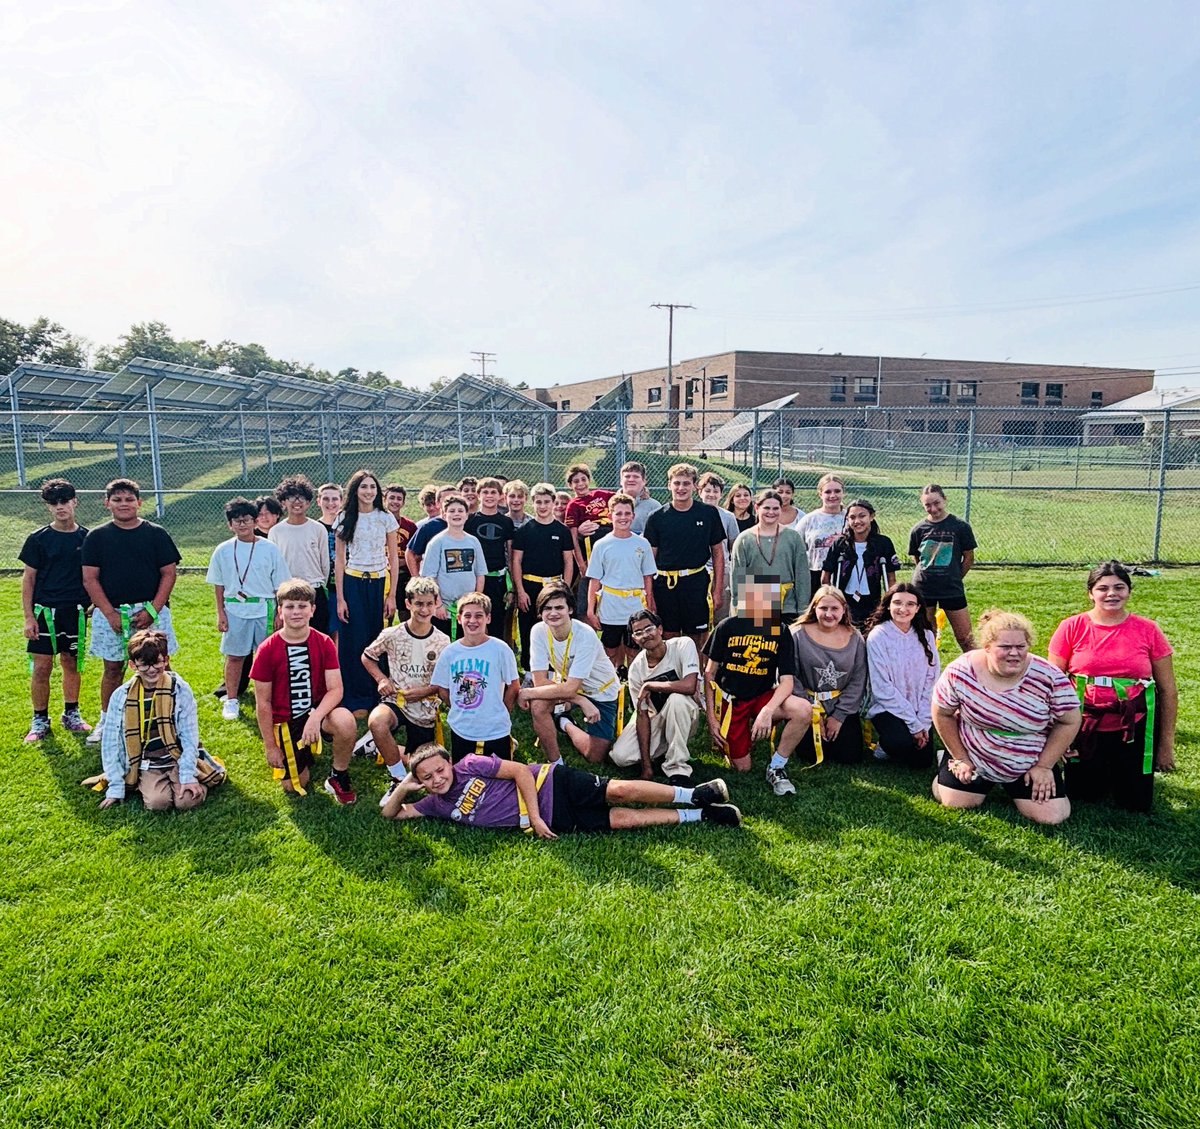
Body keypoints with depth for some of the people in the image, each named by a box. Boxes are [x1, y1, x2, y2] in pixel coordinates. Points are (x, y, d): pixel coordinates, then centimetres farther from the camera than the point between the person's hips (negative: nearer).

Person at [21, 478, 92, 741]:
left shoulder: (87, 538, 2)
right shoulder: (38, 539, -3)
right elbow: (28, 579, 0)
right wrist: (29, 617, -5)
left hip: (76, 613, 2)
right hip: (45, 612, -1)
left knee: (72, 665, 11)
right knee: (41, 668, -1)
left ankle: (71, 715, 25)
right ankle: (40, 720, 13)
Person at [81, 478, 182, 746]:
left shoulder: (156, 534, 3)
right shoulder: (96, 537, 4)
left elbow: (169, 574, 0)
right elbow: (90, 578, 1)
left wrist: (153, 610, -10)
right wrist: (110, 613, -9)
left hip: (151, 611, -1)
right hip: (110, 612, 1)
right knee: (113, 668, 8)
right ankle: (106, 721, 22)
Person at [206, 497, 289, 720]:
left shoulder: (269, 549, -1)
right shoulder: (223, 551, 3)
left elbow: (280, 584, 2)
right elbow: (218, 585, 8)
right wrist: (220, 613, 4)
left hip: (264, 609, -1)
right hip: (235, 610, 1)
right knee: (234, 656, 7)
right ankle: (231, 701, 18)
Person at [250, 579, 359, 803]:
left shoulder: (324, 643, -9)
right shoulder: (267, 650, -14)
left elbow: (336, 689, -14)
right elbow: (263, 703, -8)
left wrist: (315, 718, -32)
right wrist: (270, 746, -6)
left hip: (318, 709, 0)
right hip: (286, 720, 0)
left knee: (346, 722, -34)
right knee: (294, 787, 1)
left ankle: (339, 778, -7)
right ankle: (303, 755, 36)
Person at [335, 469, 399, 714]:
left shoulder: (386, 518, 2)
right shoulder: (345, 519, 2)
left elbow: (393, 558, 4)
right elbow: (339, 560, 2)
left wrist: (392, 595, -1)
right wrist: (340, 598, -3)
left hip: (379, 583, 1)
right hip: (353, 583, 0)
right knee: (354, 642, -2)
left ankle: (379, 696, 16)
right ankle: (357, 700, 7)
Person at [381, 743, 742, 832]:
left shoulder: (470, 765, -9)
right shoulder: (437, 805, 7)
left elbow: (521, 770, -12)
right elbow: (390, 814, 12)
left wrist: (534, 815, -17)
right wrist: (403, 788, -9)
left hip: (550, 785, -3)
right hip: (555, 821, 4)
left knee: (620, 792, -20)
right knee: (622, 820, -7)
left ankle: (698, 794, -1)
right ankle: (703, 815, 1)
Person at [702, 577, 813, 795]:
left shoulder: (781, 631, -4)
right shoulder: (728, 626, -6)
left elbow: (787, 681, -11)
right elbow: (710, 673, -1)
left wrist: (767, 711, -30)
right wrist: (711, 719, -5)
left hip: (763, 697, 1)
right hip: (730, 701, -1)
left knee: (803, 710, -28)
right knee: (742, 768, -4)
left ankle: (776, 768, -8)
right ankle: (725, 741, 31)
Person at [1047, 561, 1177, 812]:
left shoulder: (1148, 630, -4)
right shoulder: (1071, 628, -6)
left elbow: (1168, 691, 2)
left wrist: (1166, 745, 3)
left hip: (1135, 730, 0)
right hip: (1085, 728, 0)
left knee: (1136, 804, 8)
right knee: (1084, 797, 8)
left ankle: (1127, 770, 39)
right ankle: (1101, 769, 40)